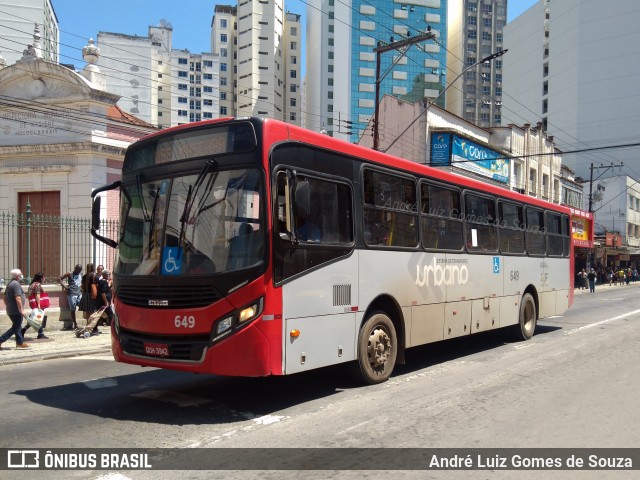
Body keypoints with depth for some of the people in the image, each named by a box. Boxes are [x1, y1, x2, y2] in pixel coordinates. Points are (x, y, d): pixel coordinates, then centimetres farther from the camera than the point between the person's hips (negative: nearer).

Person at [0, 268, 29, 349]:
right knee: (15, 328, -4)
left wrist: (9, 307, 26)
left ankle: (20, 343, 22)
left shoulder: (10, 284, 14)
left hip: (11, 310, 10)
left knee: (18, 327, 17)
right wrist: (22, 309, -22)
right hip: (16, 311, -10)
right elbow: (18, 298, -24)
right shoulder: (16, 284, -16)